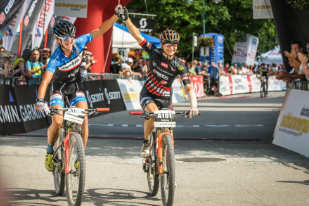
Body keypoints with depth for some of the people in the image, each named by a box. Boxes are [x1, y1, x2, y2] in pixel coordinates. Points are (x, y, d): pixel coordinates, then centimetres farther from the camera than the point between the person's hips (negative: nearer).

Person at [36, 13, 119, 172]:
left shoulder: (79, 43, -21)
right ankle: (50, 151, 6)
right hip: (59, 88, -3)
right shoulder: (56, 58, -31)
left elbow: (99, 31, -15)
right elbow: (45, 81, -41)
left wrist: (116, 16, -26)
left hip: (75, 85, 3)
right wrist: (40, 101, -56)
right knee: (57, 122, -20)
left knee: (84, 120, -16)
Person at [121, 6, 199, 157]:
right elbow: (137, 36, -17)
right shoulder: (155, 53, -13)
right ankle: (146, 143, -14)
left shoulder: (179, 66, -14)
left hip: (165, 99, 2)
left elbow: (189, 88, -21)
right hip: (148, 95, -2)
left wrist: (194, 106, -37)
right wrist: (126, 19, -29)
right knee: (153, 113, -32)